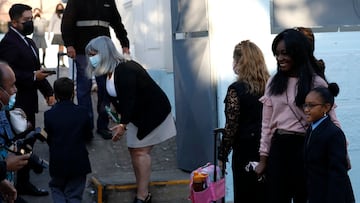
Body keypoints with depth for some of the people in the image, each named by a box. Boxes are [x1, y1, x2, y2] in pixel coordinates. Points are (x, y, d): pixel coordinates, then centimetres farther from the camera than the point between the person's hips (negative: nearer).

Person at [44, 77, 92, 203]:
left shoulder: (49, 115, -13)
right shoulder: (82, 112, -9)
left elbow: (48, 140, -3)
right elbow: (88, 136, 2)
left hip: (58, 163, -1)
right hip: (79, 163, 1)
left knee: (56, 188, 23)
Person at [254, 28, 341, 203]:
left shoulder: (317, 83, -3)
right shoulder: (273, 82, 7)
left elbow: (331, 120, -3)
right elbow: (267, 124, 9)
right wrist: (263, 159, 6)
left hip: (306, 148, -3)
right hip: (279, 148, 3)